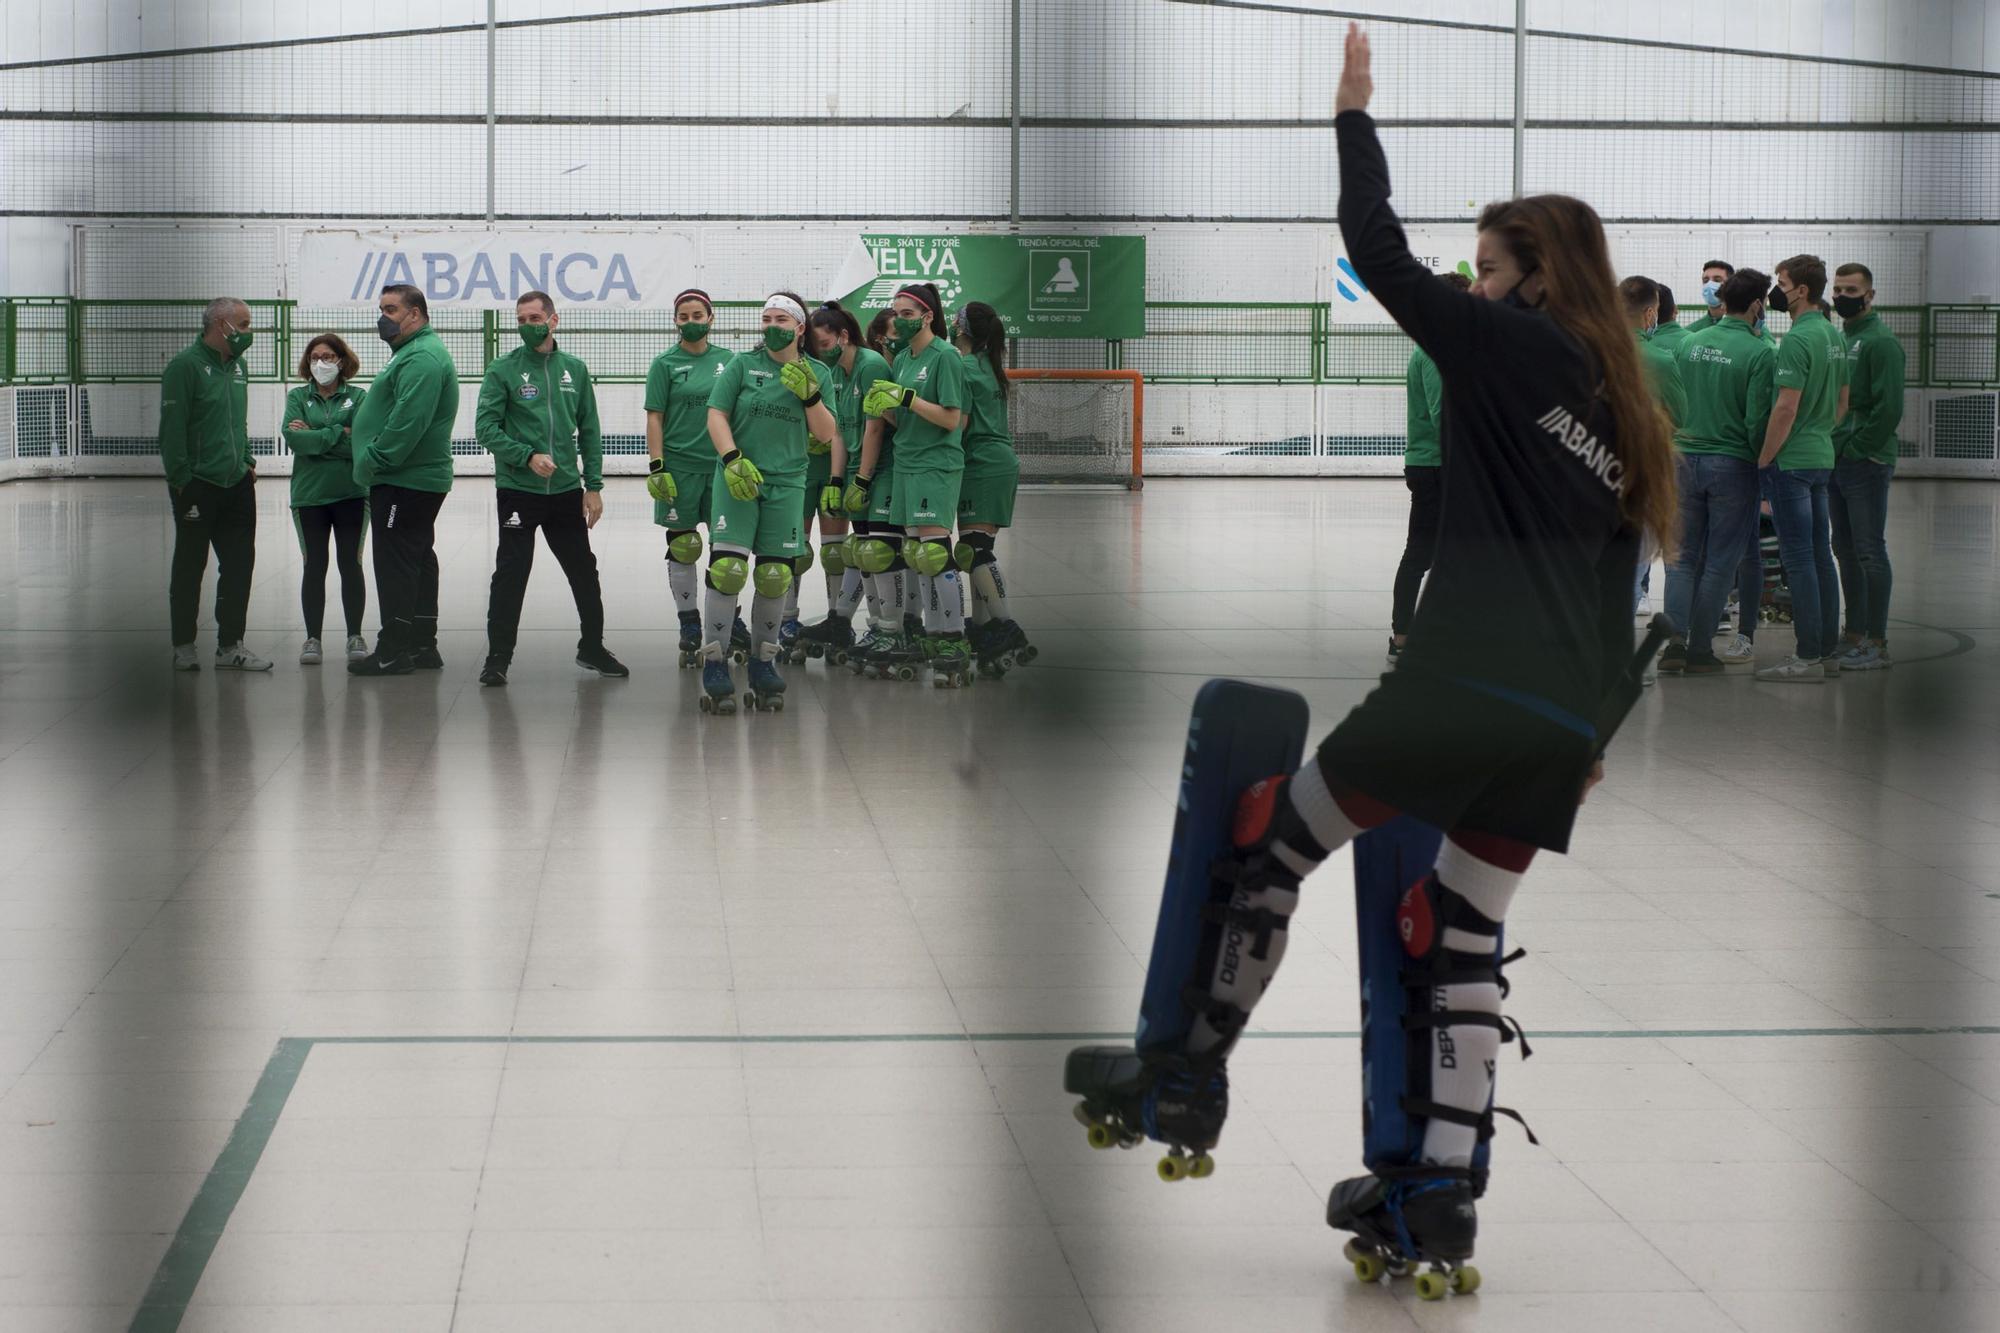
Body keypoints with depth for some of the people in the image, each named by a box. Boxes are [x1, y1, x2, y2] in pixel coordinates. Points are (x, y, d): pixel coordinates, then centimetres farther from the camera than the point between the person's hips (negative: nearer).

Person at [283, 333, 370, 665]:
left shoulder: (357, 397, 2)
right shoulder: (298, 397, 5)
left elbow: (360, 442, -12)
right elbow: (293, 438, -11)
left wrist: (314, 437, -11)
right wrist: (338, 433, -12)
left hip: (351, 493, -1)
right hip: (309, 495, 1)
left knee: (350, 564, 4)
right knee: (314, 566, 6)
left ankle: (355, 636, 12)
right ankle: (312, 638, 10)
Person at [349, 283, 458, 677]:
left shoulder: (421, 358, -18)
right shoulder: (415, 351, 18)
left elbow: (407, 421, -27)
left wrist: (375, 460, -21)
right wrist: (374, 461, 19)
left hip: (405, 482, -11)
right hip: (420, 479, 11)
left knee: (395, 563, -7)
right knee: (419, 560, 14)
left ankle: (394, 650, -4)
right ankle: (421, 645, 21)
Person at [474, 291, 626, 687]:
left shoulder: (574, 369, 7)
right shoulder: (503, 370, -3)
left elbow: (589, 431, 11)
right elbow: (487, 429, -7)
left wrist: (594, 486, 5)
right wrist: (528, 456, -19)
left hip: (566, 490, 3)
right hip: (517, 490, -3)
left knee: (584, 571, 11)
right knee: (510, 574, -2)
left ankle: (592, 646, 26)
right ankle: (498, 656, 6)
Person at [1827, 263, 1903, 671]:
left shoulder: (1880, 342, -11)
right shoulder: (1838, 339, 16)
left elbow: (1889, 408, -18)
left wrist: (1855, 449, -16)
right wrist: (1830, 447, 9)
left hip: (1866, 464, -9)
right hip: (1836, 464, 9)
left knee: (1869, 553, -6)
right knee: (1845, 551, 12)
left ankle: (1877, 644, -4)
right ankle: (1855, 634, 20)